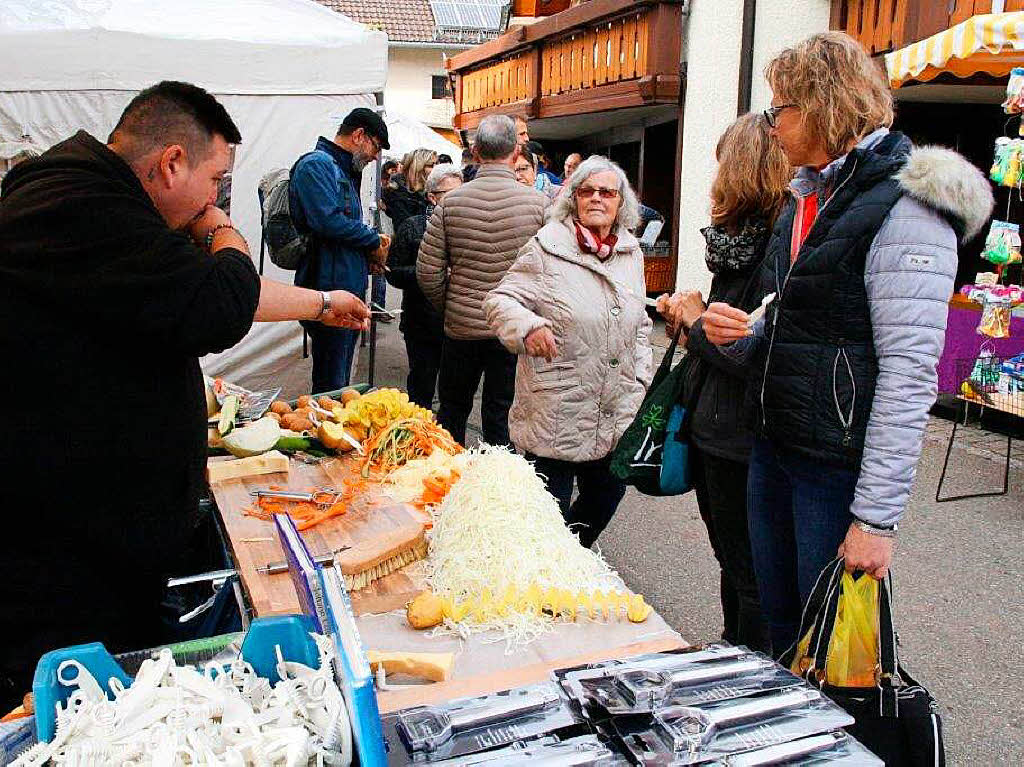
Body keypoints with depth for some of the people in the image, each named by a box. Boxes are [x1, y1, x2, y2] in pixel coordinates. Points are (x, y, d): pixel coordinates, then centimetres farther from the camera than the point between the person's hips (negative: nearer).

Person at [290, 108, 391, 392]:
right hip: (330, 290, -10)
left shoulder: (345, 171, 21)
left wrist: (372, 241, 7)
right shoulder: (317, 164, -11)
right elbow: (329, 221, -25)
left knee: (341, 380, 19)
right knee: (331, 385, -4)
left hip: (350, 287, 10)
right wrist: (374, 241, -11)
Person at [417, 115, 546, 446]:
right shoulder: (538, 202, -10)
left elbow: (428, 272, -4)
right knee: (500, 414, 11)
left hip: (461, 328, 1)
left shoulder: (450, 202, -6)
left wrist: (447, 307, 13)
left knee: (452, 409, 19)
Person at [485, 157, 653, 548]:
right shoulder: (546, 247, -8)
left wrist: (642, 379, 11)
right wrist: (528, 325, -29)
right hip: (556, 411, -6)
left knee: (607, 495, 19)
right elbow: (500, 299, -9)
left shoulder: (631, 252, 10)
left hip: (617, 414, 6)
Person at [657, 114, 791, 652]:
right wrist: (687, 315, 2)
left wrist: (699, 323, -12)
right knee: (731, 565, 24)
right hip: (712, 432, 9)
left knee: (751, 576, 9)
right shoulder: (742, 239, 8)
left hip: (742, 444, -9)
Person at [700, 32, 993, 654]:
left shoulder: (904, 207, -15)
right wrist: (738, 334, -1)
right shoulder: (808, 199, 14)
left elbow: (908, 373, -20)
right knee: (780, 627, 19)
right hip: (773, 450, 8)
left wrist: (877, 516, -21)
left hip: (842, 464, -8)